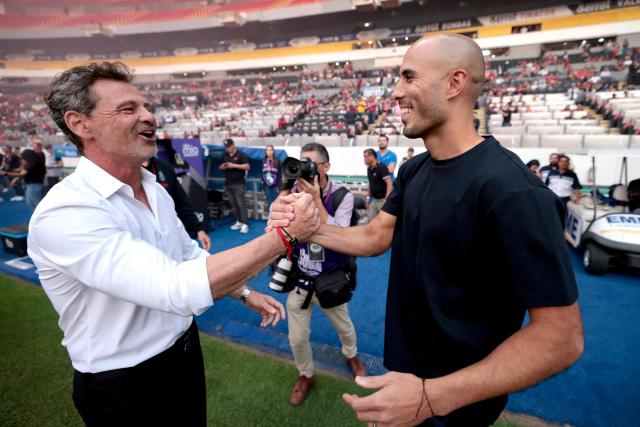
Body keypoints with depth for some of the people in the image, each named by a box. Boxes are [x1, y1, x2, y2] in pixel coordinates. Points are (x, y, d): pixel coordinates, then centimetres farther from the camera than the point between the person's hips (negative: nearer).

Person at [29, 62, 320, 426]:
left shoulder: (156, 191, -1)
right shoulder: (64, 213, -28)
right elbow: (178, 288, -38)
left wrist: (245, 293, 4)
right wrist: (284, 235, -35)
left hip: (185, 352, 7)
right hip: (123, 384, -6)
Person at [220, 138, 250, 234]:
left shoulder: (241, 155, -3)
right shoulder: (224, 156, 15)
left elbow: (247, 166, -11)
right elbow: (220, 167, 21)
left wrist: (234, 165, -18)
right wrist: (223, 166, -3)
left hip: (239, 183, -6)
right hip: (228, 183, 6)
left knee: (241, 203, -10)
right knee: (233, 204, 6)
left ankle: (245, 224, -11)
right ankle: (239, 221, 15)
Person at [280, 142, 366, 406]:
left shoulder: (341, 195, -16)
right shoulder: (295, 190, -8)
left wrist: (316, 198, -31)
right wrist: (286, 187, -23)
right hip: (298, 279, 1)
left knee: (344, 327, 24)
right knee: (297, 338, 12)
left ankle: (351, 355, 58)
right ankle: (306, 376, 42)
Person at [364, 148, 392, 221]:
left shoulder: (381, 167, -17)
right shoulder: (369, 168, 7)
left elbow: (389, 183, -22)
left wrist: (387, 200, -27)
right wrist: (368, 197, 18)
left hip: (383, 200, -8)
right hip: (374, 200, 8)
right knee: (371, 220, 9)